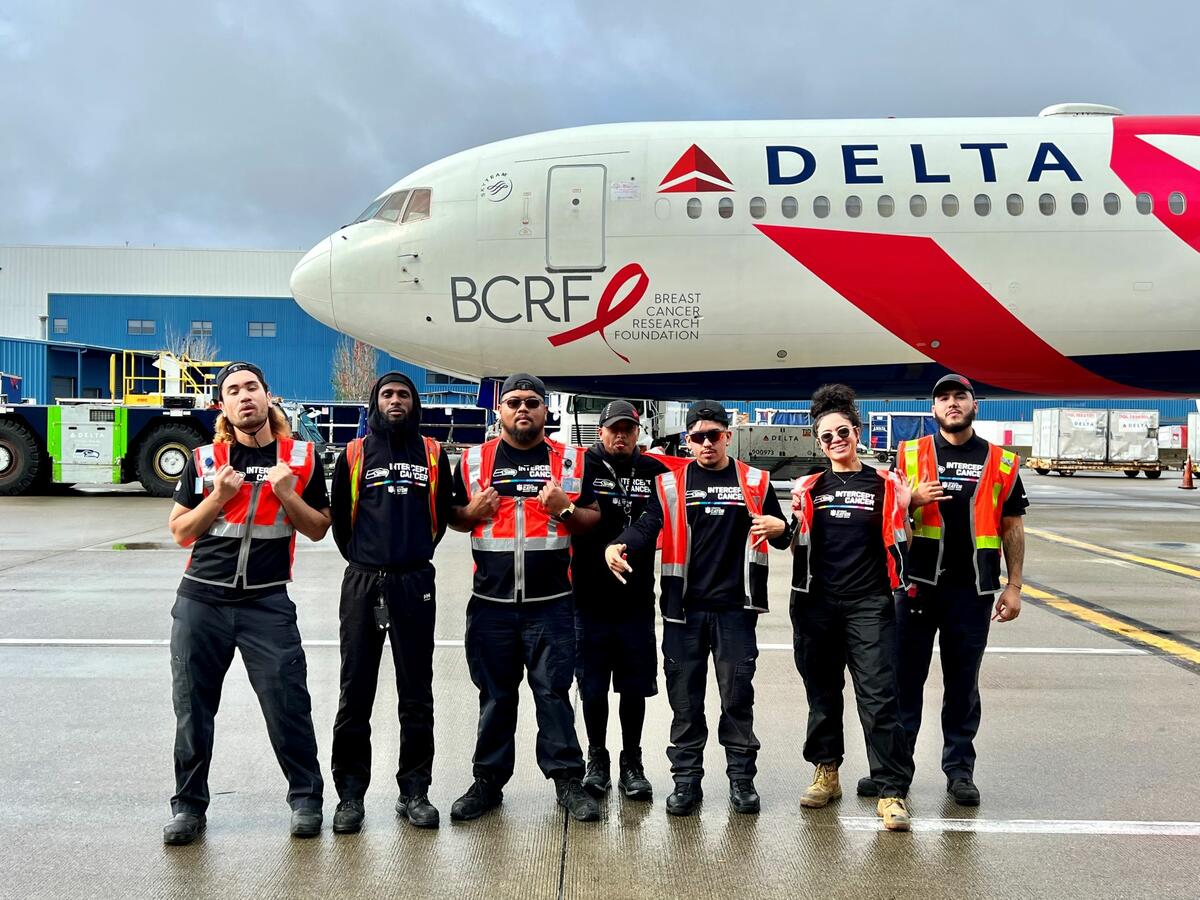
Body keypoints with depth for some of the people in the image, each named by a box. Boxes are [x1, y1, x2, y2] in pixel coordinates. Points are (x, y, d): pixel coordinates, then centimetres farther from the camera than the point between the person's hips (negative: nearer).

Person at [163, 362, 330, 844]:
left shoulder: (301, 458, 3)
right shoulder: (204, 460, 5)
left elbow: (318, 529, 6)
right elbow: (180, 533, 7)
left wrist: (287, 494, -11)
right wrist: (218, 497, -9)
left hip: (267, 603, -2)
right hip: (201, 601, 2)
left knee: (287, 704, -3)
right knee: (192, 706, 8)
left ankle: (306, 799, 15)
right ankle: (189, 805, 24)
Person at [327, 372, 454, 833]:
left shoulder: (433, 454, 6)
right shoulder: (354, 454, 4)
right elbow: (339, 518, 11)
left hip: (415, 584, 1)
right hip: (362, 583, 0)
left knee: (416, 694, 6)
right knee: (355, 692, 3)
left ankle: (414, 791, 17)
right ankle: (350, 794, 14)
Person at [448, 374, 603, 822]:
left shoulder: (571, 461, 5)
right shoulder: (473, 460, 8)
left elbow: (594, 519, 7)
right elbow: (453, 517, 14)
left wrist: (566, 509, -12)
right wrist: (472, 512, -8)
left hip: (551, 603, -1)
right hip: (491, 601, 2)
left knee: (554, 692, 2)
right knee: (494, 695, 11)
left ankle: (568, 779, 13)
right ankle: (488, 780, 22)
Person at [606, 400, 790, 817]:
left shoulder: (755, 482, 7)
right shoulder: (670, 484, 4)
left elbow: (781, 539, 12)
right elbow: (647, 527, -7)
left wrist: (779, 527, -12)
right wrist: (619, 546, -28)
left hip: (735, 609, 0)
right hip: (684, 609, 0)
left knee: (737, 695, 5)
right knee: (685, 697, 6)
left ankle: (742, 778, 18)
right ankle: (686, 779, 17)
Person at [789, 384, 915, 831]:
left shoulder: (885, 485, 5)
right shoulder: (808, 488, 9)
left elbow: (899, 545, 7)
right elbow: (796, 548, 12)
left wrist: (904, 510, -9)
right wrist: (796, 521, -8)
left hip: (869, 605, -2)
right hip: (816, 605, 3)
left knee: (879, 697, -8)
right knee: (822, 693, 13)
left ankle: (892, 792, -2)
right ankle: (826, 773, 29)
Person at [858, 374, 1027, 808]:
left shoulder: (1002, 463, 6)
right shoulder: (909, 455, 4)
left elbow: (1012, 528, 9)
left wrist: (1013, 586, 4)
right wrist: (913, 501, -13)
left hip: (973, 591, 1)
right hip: (918, 585, 0)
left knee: (963, 683, 10)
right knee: (905, 678, 5)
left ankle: (960, 769, 21)